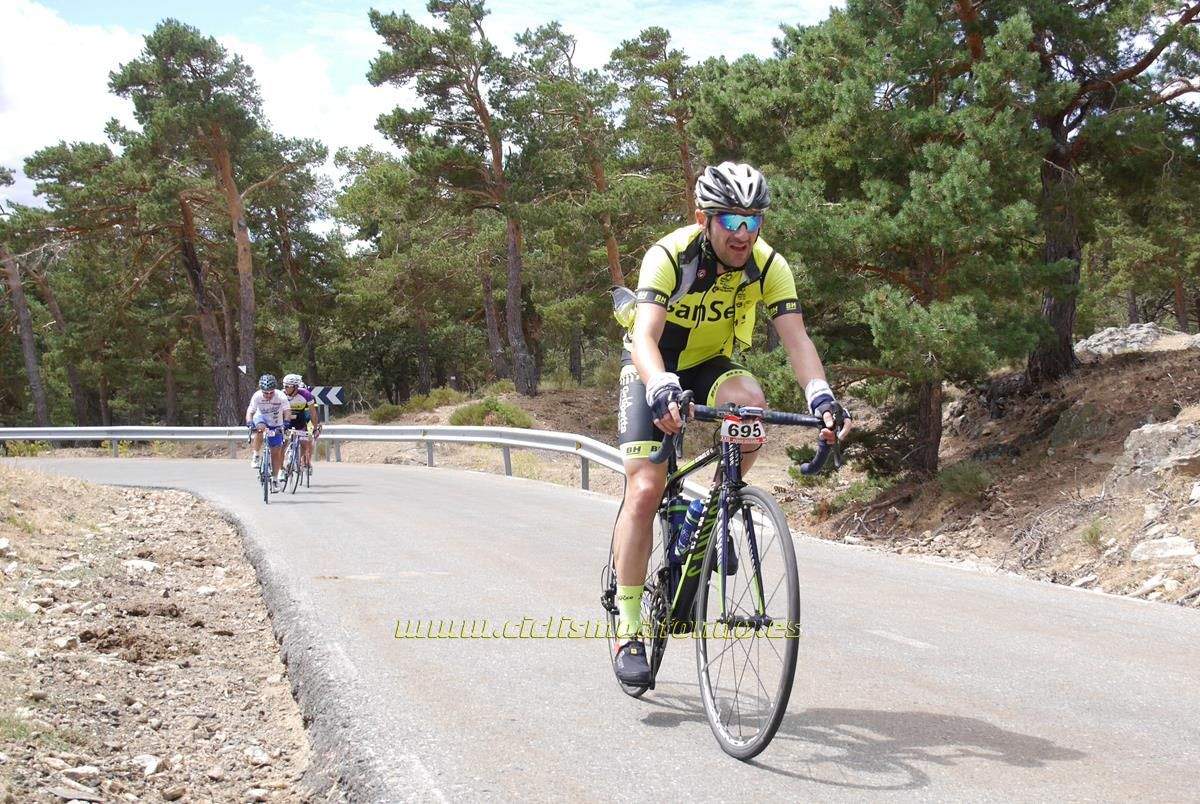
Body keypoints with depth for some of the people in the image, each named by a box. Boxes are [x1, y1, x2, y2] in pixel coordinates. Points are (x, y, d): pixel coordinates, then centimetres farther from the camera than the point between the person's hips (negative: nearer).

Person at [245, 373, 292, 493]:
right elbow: (250, 411, -30)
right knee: (260, 428, -38)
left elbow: (287, 411, -33)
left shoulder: (280, 396, -26)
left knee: (276, 452, -2)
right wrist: (249, 423, -49)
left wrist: (286, 422, -52)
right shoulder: (257, 396, -25)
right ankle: (256, 456, -23)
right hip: (261, 418, -1)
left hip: (276, 425, 1)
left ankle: (275, 479, 12)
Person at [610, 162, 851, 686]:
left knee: (750, 399, -33)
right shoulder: (669, 256, -29)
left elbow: (795, 337, -26)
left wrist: (821, 396, -45)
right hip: (653, 368, -3)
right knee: (645, 489, -17)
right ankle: (628, 632, -8)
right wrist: (662, 389, -60)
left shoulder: (768, 265, -19)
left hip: (710, 365, 3)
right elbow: (645, 336, -40)